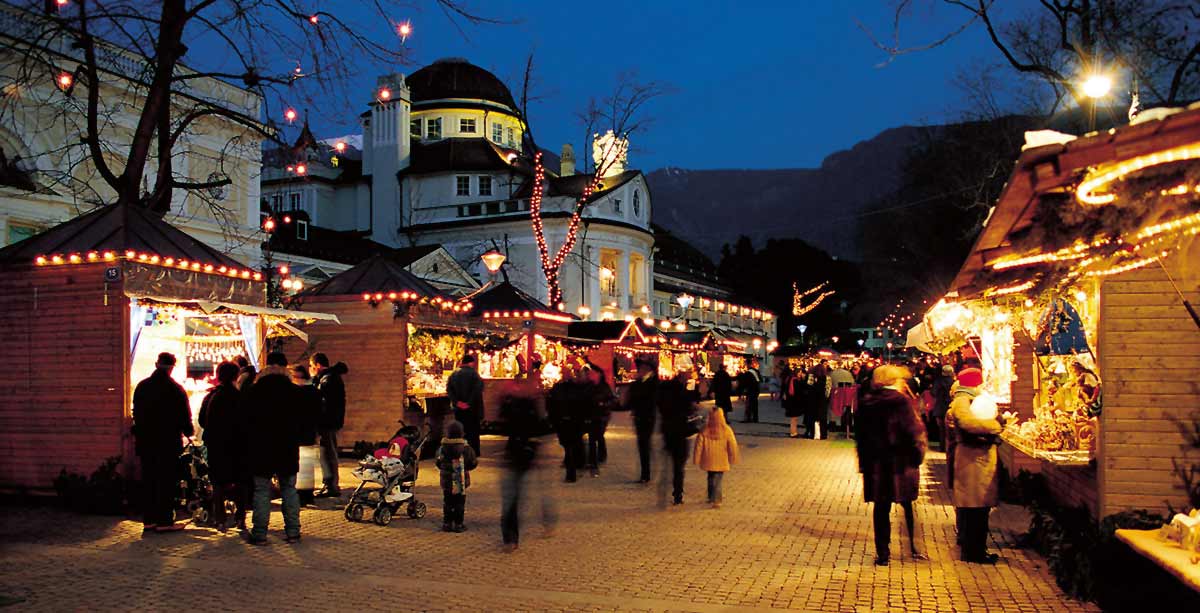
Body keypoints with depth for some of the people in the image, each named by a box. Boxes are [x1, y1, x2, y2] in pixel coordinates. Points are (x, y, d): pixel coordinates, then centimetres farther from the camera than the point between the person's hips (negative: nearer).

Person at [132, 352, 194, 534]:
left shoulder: (141, 386, 5)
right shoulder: (176, 389, -11)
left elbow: (136, 414, 10)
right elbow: (184, 416, -7)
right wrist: (188, 431, 12)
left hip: (146, 442, 5)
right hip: (168, 442, -5)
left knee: (149, 481, 11)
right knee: (167, 481, 0)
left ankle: (149, 519, 15)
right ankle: (164, 520, 0)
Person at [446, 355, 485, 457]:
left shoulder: (454, 374, 5)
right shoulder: (474, 373, -10)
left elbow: (449, 389, -2)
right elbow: (478, 389, -20)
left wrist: (456, 401, -6)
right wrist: (469, 402, -16)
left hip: (458, 407, 4)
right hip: (472, 408, -4)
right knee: (473, 430, 6)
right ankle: (473, 452, 7)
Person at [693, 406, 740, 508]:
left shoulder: (704, 430, -11)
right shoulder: (726, 430, -13)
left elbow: (699, 445, -5)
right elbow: (732, 446, -4)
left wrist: (697, 459, 6)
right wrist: (733, 459, 9)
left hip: (708, 461, 2)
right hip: (721, 461, -2)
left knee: (711, 478, 21)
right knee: (718, 480, 5)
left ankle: (711, 497, 33)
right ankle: (716, 501, -1)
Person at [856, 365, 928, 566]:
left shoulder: (866, 404, 3)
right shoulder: (900, 402, -11)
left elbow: (860, 436, 7)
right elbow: (914, 431, -14)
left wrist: (864, 462, 14)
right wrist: (918, 455, -1)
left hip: (875, 465, 3)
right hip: (901, 464, -3)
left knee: (881, 508, 9)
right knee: (907, 506, 14)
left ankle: (882, 553, 10)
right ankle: (913, 548, 20)